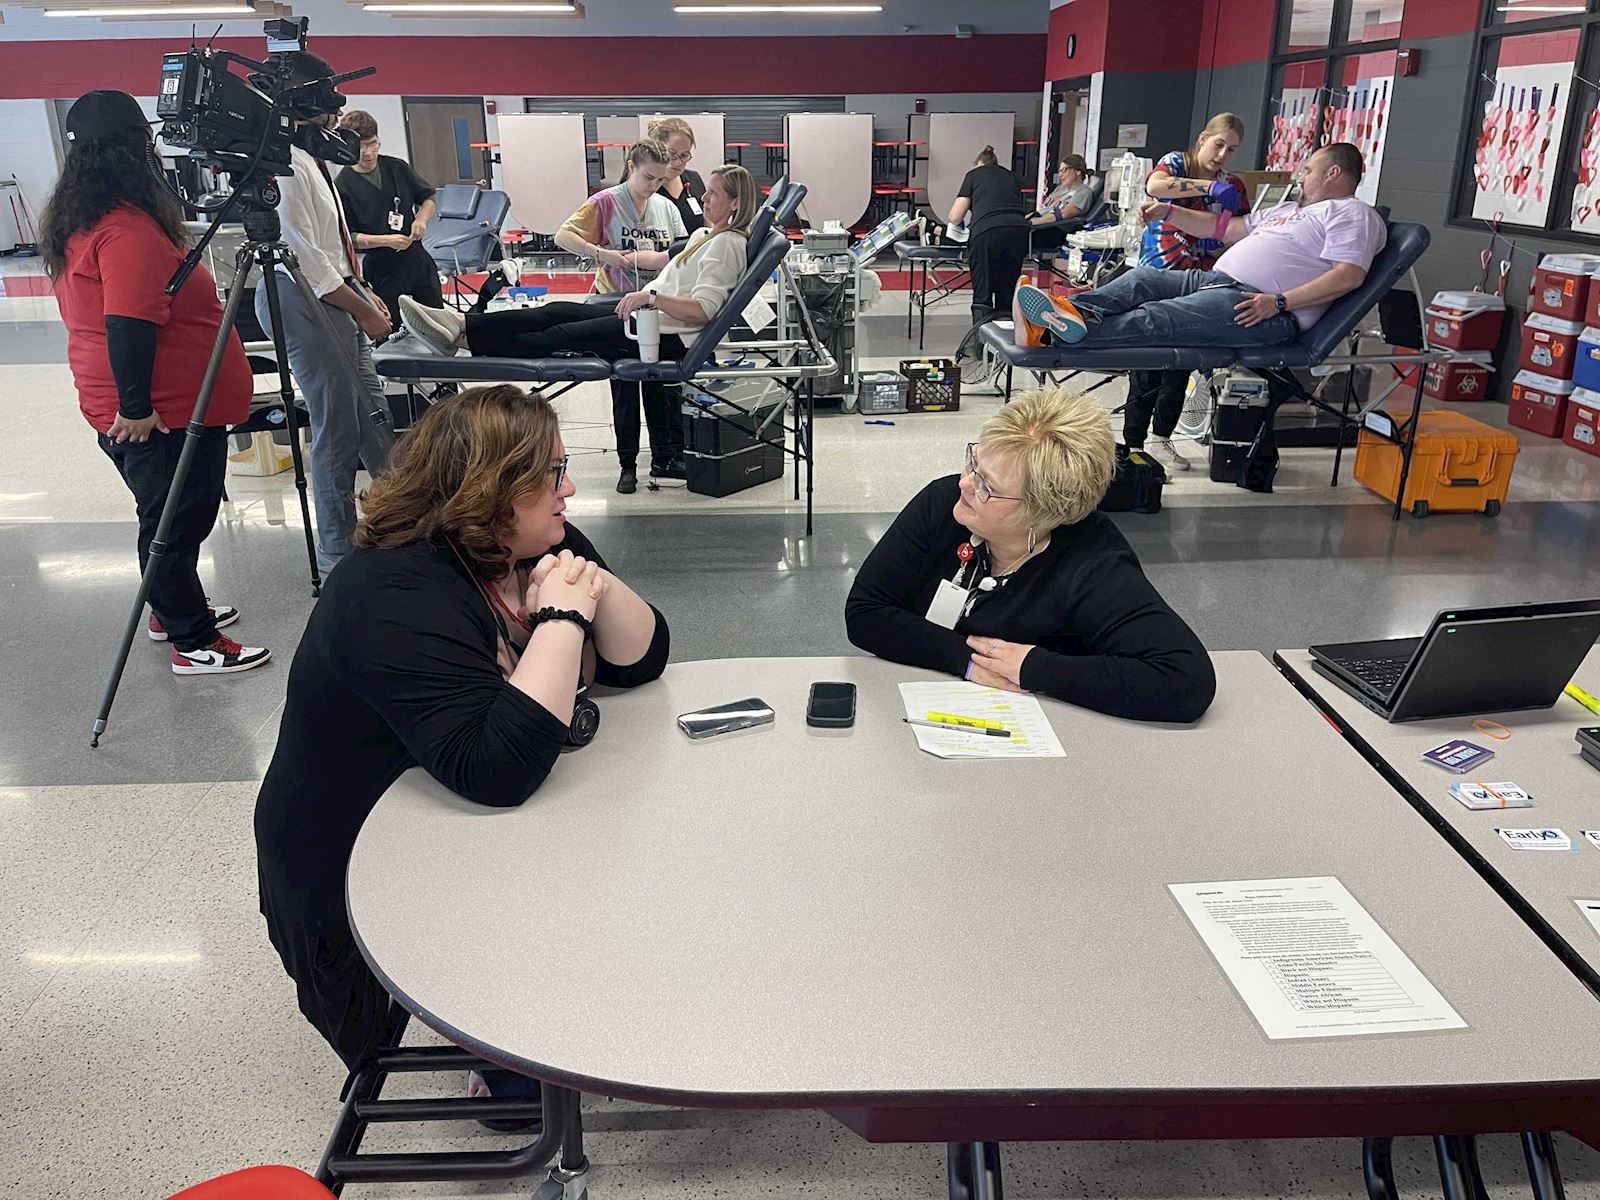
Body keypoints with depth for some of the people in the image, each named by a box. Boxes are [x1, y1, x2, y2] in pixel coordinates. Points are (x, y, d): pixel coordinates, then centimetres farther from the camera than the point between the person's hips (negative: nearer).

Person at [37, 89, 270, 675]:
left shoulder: (75, 221, 12)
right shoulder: (129, 229, -20)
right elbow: (128, 326, -27)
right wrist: (135, 407, -22)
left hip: (146, 410, 10)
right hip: (164, 414, -10)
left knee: (166, 519, 22)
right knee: (175, 524, 0)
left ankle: (174, 609, 37)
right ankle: (193, 643, 10)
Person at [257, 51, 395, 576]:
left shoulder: (309, 155, 13)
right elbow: (303, 255, -20)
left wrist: (365, 293, 16)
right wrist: (363, 311, -14)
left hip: (336, 296, 10)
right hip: (303, 299, -10)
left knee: (372, 413, 16)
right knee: (338, 428, -2)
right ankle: (338, 551, 13)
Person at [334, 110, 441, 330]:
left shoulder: (397, 168, 2)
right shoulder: (342, 186, -10)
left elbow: (429, 199, 11)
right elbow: (347, 237, -11)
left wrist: (421, 219, -10)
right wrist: (386, 240, -21)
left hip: (417, 258, 4)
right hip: (381, 269, -4)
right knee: (392, 334, 2)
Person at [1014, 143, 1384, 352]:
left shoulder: (1352, 214, 4)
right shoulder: (1290, 209, 33)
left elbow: (1350, 276, -13)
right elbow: (1225, 227, 32)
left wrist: (1281, 301, -23)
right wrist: (1168, 212, 21)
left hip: (1265, 314, -9)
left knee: (1157, 318, -28)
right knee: (1143, 279, -9)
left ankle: (1065, 331, -43)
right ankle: (1069, 313, -29)